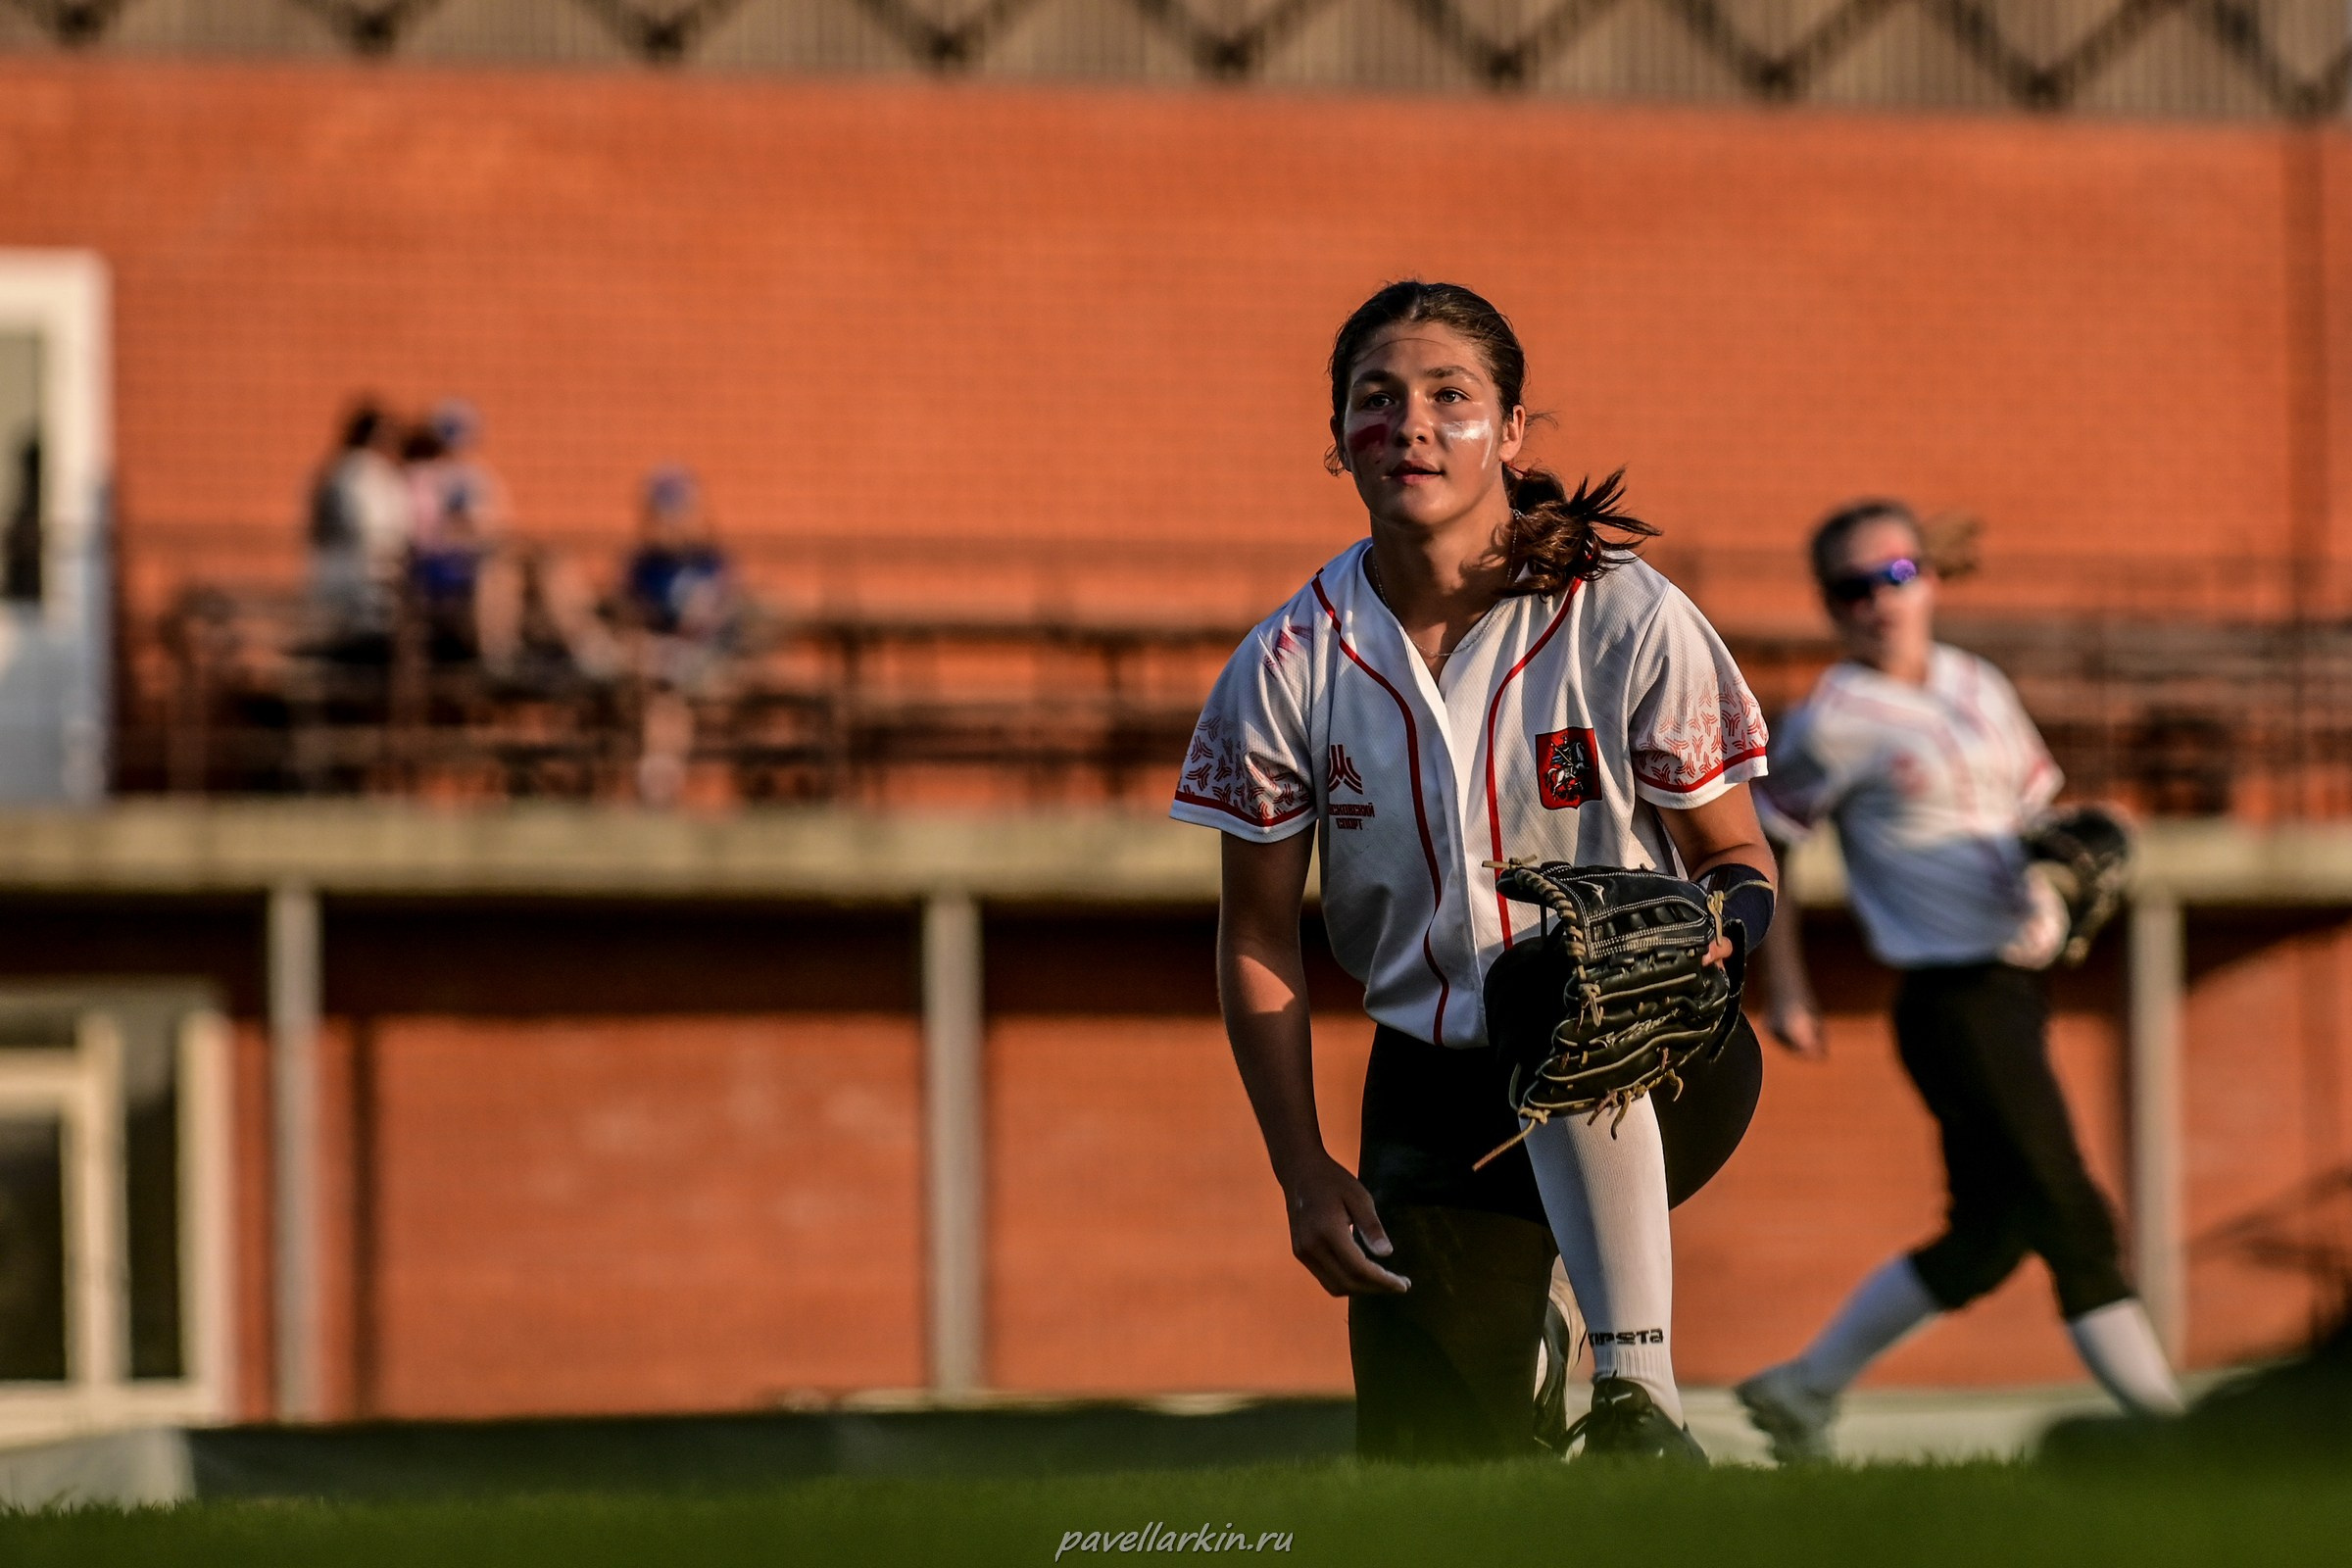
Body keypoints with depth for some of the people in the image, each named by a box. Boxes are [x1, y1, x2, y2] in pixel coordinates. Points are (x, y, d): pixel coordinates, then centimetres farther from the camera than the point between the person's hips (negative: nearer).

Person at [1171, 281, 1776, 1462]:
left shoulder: (1629, 622, -10)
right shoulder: (1290, 666, -4)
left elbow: (1735, 854, -2)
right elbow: (1259, 940, 4)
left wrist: (1715, 937, -25)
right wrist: (1303, 1173, -3)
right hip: (1435, 1091, 2)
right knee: (1428, 1471, -9)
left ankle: (1635, 1389, -30)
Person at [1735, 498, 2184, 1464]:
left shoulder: (1978, 688, 12)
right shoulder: (1834, 722, -7)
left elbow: (2036, 800, 22)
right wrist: (1787, 992, -4)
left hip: (2018, 986, 8)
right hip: (1952, 999, -8)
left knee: (1989, 1237, 12)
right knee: (2070, 1218, -10)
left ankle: (1802, 1390, 21)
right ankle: (2167, 1431, -6)